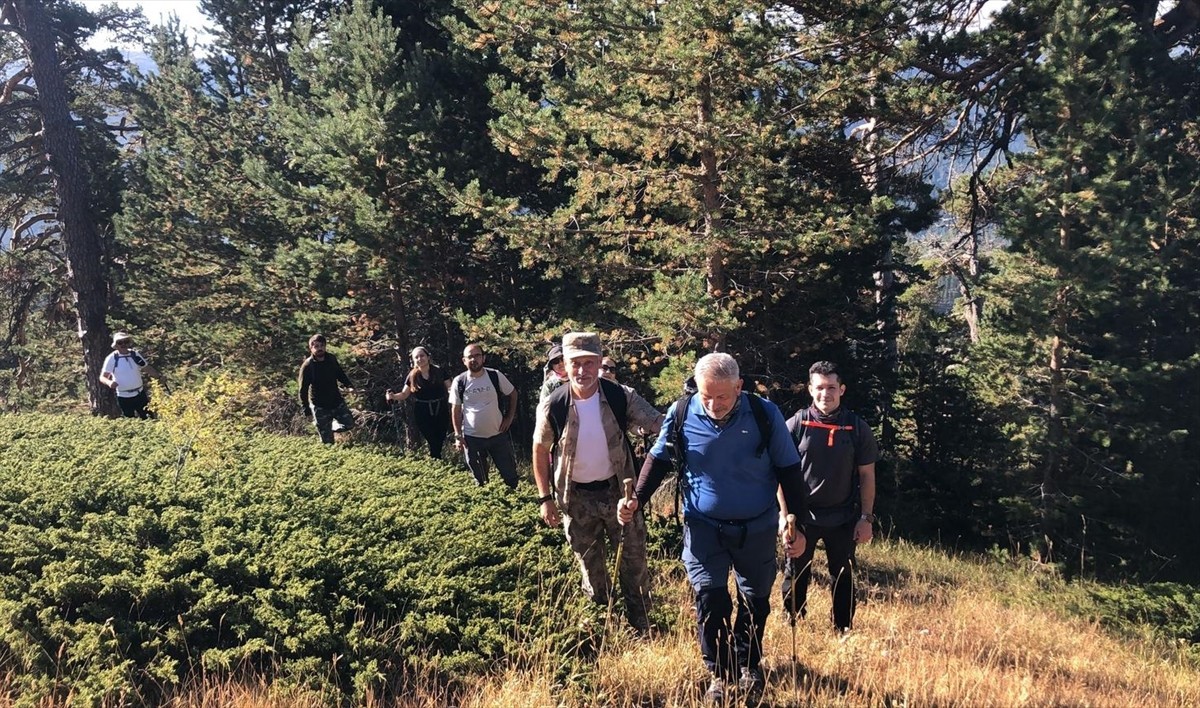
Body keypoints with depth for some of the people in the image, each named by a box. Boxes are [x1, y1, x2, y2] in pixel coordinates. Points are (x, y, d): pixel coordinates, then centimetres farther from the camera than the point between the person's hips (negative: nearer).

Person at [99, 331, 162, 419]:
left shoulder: (135, 354, 0)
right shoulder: (112, 358, -10)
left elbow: (147, 368, 9)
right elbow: (102, 377, -10)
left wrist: (159, 377, -5)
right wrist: (109, 382, -32)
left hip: (140, 394, 3)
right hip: (124, 397, -3)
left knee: (148, 418, 10)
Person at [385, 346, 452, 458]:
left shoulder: (439, 371, -4)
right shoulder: (412, 376, 0)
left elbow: (449, 388, -2)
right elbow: (404, 394, 3)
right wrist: (392, 396, -16)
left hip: (441, 411, 0)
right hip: (423, 413, 0)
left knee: (440, 440, 6)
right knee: (433, 442, 0)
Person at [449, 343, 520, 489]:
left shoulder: (495, 376, -7)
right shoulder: (459, 382, -6)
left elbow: (512, 394, 7)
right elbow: (456, 410, 1)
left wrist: (509, 418, 0)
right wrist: (458, 436, -3)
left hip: (498, 434, 0)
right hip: (472, 438, 0)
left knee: (509, 473, 10)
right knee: (480, 480, 14)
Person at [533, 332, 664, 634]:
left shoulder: (621, 397, -18)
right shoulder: (552, 407, -17)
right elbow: (540, 451, -2)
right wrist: (545, 498, -1)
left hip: (618, 490, 0)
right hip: (577, 497, 0)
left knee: (633, 558, 13)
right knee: (590, 564, 19)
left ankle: (641, 625, 34)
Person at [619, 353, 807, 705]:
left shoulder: (765, 415, -15)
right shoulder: (681, 414, -12)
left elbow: (789, 470, -4)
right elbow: (658, 459, 3)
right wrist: (637, 500, -10)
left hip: (757, 528, 1)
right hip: (704, 527, 0)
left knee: (755, 602, 13)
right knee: (710, 601, -6)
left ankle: (748, 666, 37)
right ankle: (720, 674, 15)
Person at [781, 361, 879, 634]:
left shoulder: (857, 427, -4)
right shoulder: (796, 424, -6)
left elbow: (867, 475, 1)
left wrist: (866, 518, -2)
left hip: (843, 518, 1)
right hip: (802, 515, 0)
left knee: (843, 577, 13)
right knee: (795, 575, 10)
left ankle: (844, 630, 26)